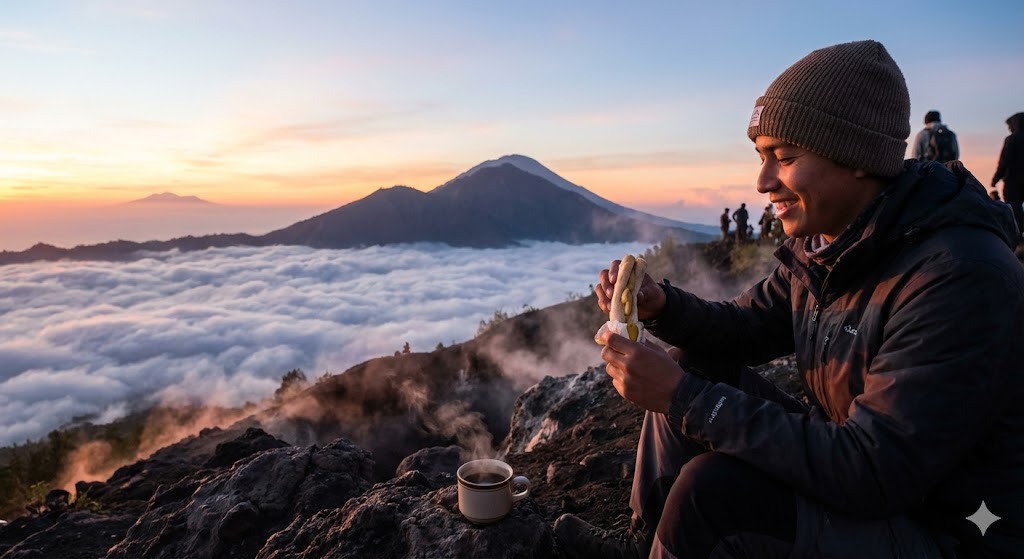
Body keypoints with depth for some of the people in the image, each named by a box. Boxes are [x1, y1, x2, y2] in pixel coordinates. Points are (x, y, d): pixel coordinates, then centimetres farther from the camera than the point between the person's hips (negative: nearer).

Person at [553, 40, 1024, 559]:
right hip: (853, 464, 8)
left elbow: (871, 474, -31)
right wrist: (659, 305, -14)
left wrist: (684, 399, -32)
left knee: (714, 487, -29)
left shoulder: (961, 280, -28)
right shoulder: (821, 245, -3)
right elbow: (743, 329, 7)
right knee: (693, 365, 3)